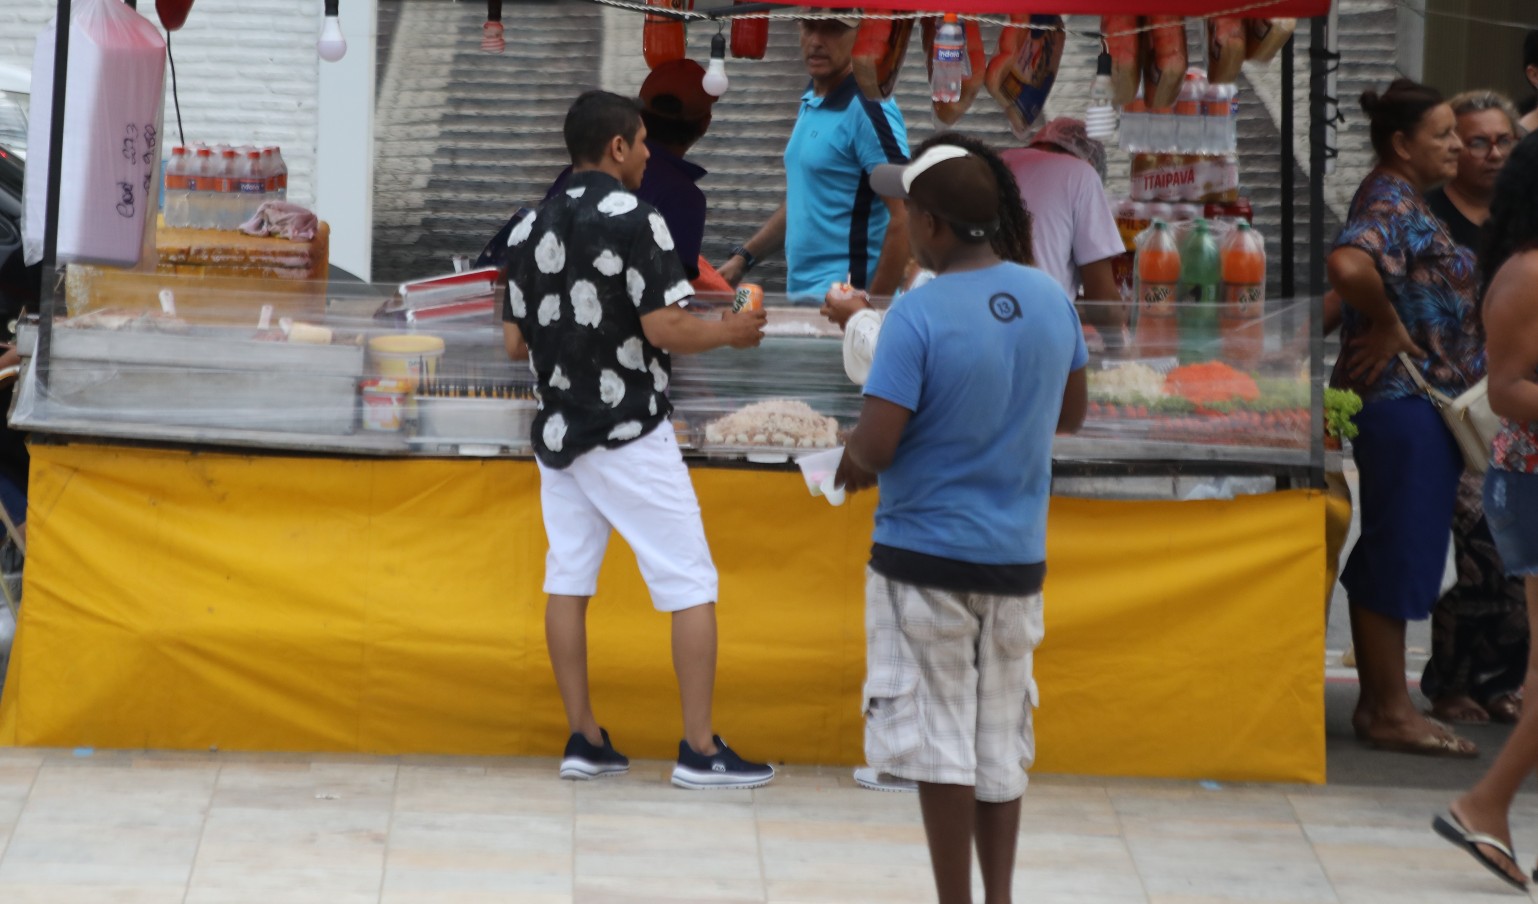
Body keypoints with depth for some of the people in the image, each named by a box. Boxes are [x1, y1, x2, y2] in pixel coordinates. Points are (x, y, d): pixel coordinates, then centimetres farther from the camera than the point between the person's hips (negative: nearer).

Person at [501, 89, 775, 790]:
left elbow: (515, 343, 11)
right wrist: (729, 332, -1)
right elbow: (665, 330, -18)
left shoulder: (531, 229, 8)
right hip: (627, 432, -7)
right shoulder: (633, 220, -13)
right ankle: (700, 750, -3)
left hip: (558, 430, 7)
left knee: (568, 579, 10)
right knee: (691, 584, -1)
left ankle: (584, 741, 11)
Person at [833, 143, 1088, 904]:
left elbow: (874, 448, -20)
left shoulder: (919, 315, -18)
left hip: (925, 559, -5)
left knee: (939, 744, 2)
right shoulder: (1050, 299, 1)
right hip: (1016, 557, 5)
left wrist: (854, 455, 2)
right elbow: (1070, 414, 14)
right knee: (1000, 745, 13)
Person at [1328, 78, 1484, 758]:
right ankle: (1391, 712, -1)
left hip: (1417, 403, 10)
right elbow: (1347, 265, -36)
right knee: (1399, 556, -5)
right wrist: (1386, 324, -23)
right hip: (1405, 402, -10)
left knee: (1387, 558, 13)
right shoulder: (1391, 204, -17)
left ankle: (1378, 703, 20)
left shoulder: (1408, 203, 16)